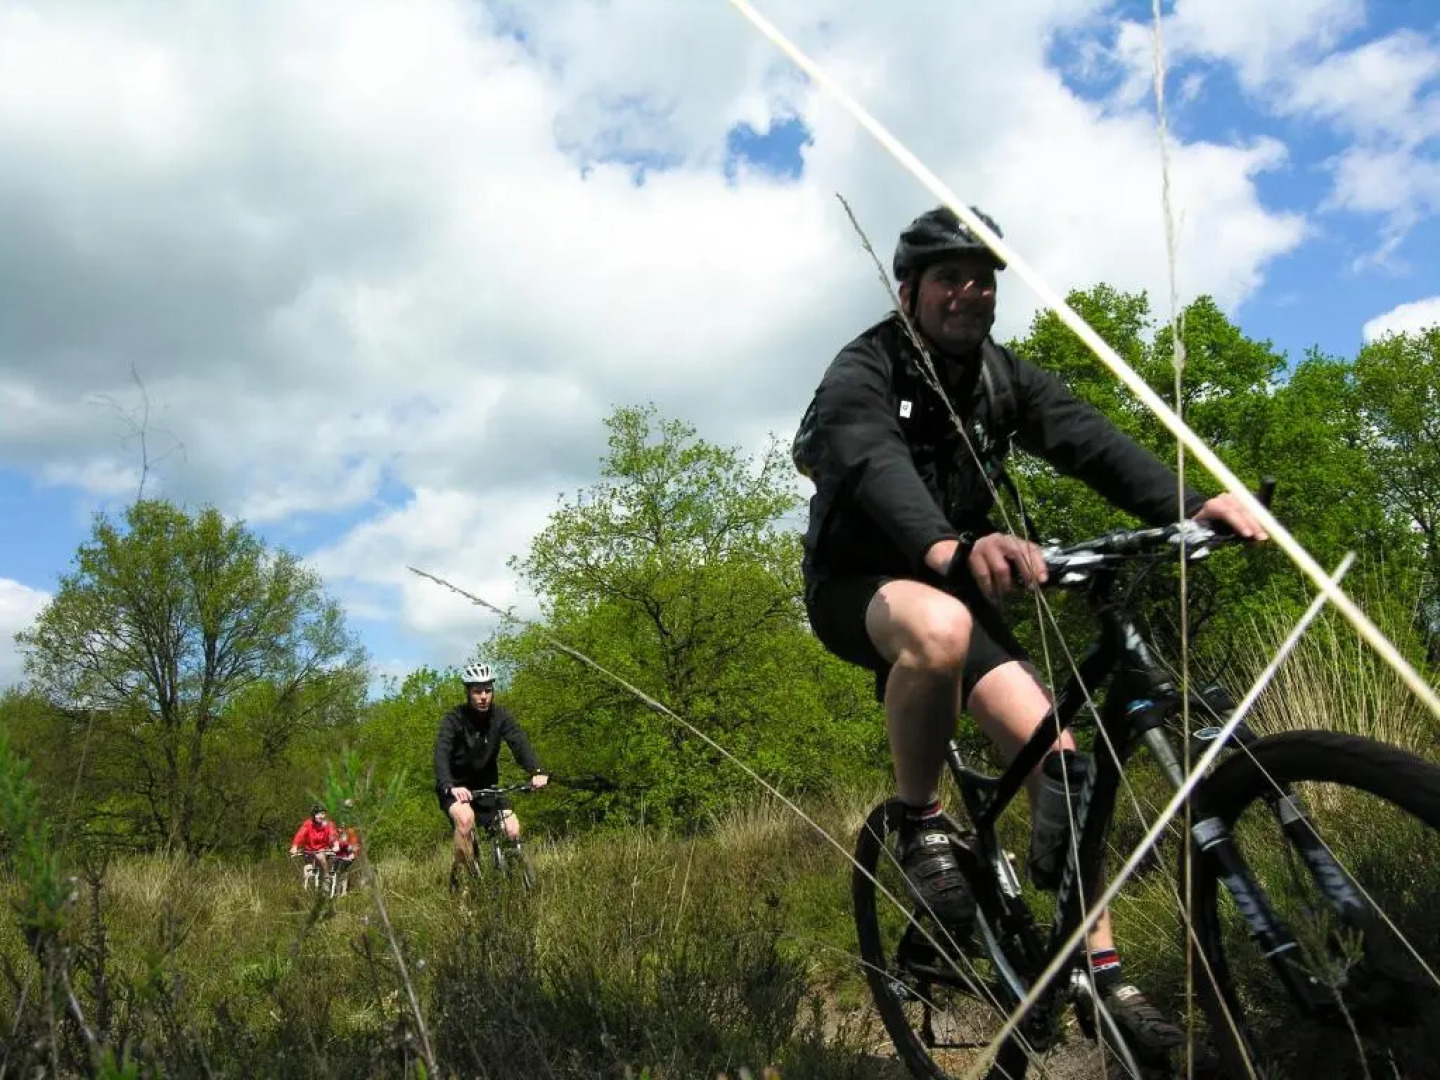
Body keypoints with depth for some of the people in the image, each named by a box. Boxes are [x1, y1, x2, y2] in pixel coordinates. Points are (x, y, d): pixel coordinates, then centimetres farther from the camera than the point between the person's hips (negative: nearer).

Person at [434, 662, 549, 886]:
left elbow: (519, 742, -22)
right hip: (456, 787, -3)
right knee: (465, 817, -33)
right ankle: (460, 876, -16)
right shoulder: (454, 719, -17)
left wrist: (536, 771, -40)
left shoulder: (500, 715, -8)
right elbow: (441, 754, -31)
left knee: (513, 828, -16)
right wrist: (450, 786, -50)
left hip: (486, 786, 3)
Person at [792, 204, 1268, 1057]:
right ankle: (920, 826, -17)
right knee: (939, 627, -41)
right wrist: (951, 549, -61)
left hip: (954, 585, 5)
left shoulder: (1004, 377, -1)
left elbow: (1089, 440, -18)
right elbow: (876, 466, -40)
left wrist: (1187, 505, -37)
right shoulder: (864, 373, -18)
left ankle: (1103, 972, 2)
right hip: (858, 585, -5)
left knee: (1052, 749, -11)